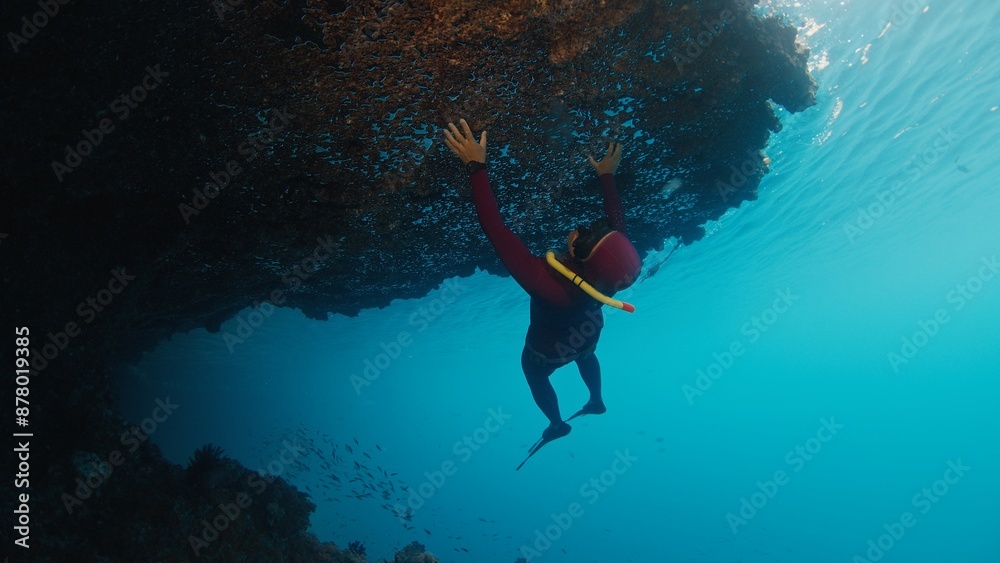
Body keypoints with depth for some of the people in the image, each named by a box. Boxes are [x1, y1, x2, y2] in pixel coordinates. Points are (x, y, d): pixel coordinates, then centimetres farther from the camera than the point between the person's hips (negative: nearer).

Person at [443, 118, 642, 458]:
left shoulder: (546, 285, -53)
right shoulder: (613, 267, -38)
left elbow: (496, 230, -56)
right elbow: (617, 221, -16)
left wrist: (476, 166, -54)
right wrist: (607, 176, -7)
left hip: (550, 348, -4)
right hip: (588, 331, 5)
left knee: (534, 372, 30)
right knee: (585, 356, 39)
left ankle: (557, 425, 55)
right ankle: (597, 402, 67)